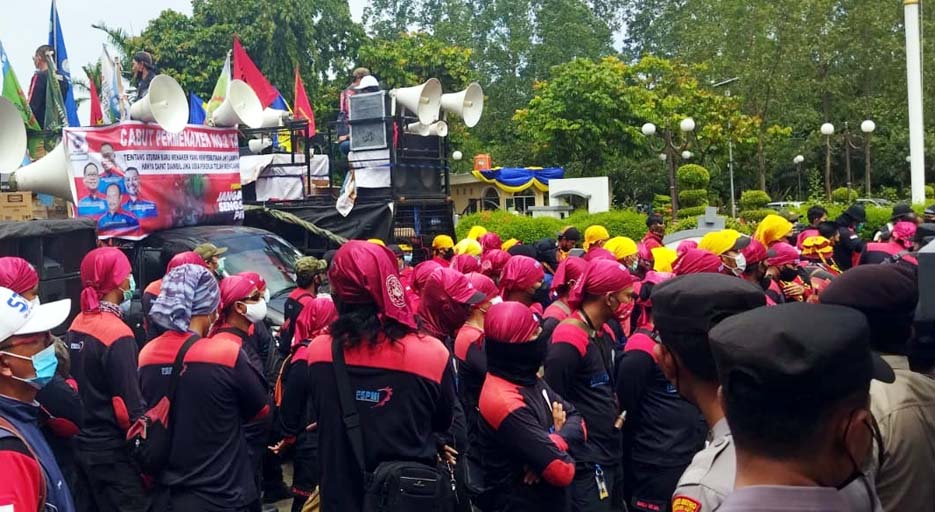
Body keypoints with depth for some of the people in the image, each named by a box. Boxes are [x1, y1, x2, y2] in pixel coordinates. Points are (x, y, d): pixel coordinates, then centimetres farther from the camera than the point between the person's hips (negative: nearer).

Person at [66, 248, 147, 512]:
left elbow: (74, 383, 10)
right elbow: (129, 404, -20)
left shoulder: (76, 325, 4)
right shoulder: (117, 334, -19)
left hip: (81, 443, 8)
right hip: (111, 452, -8)